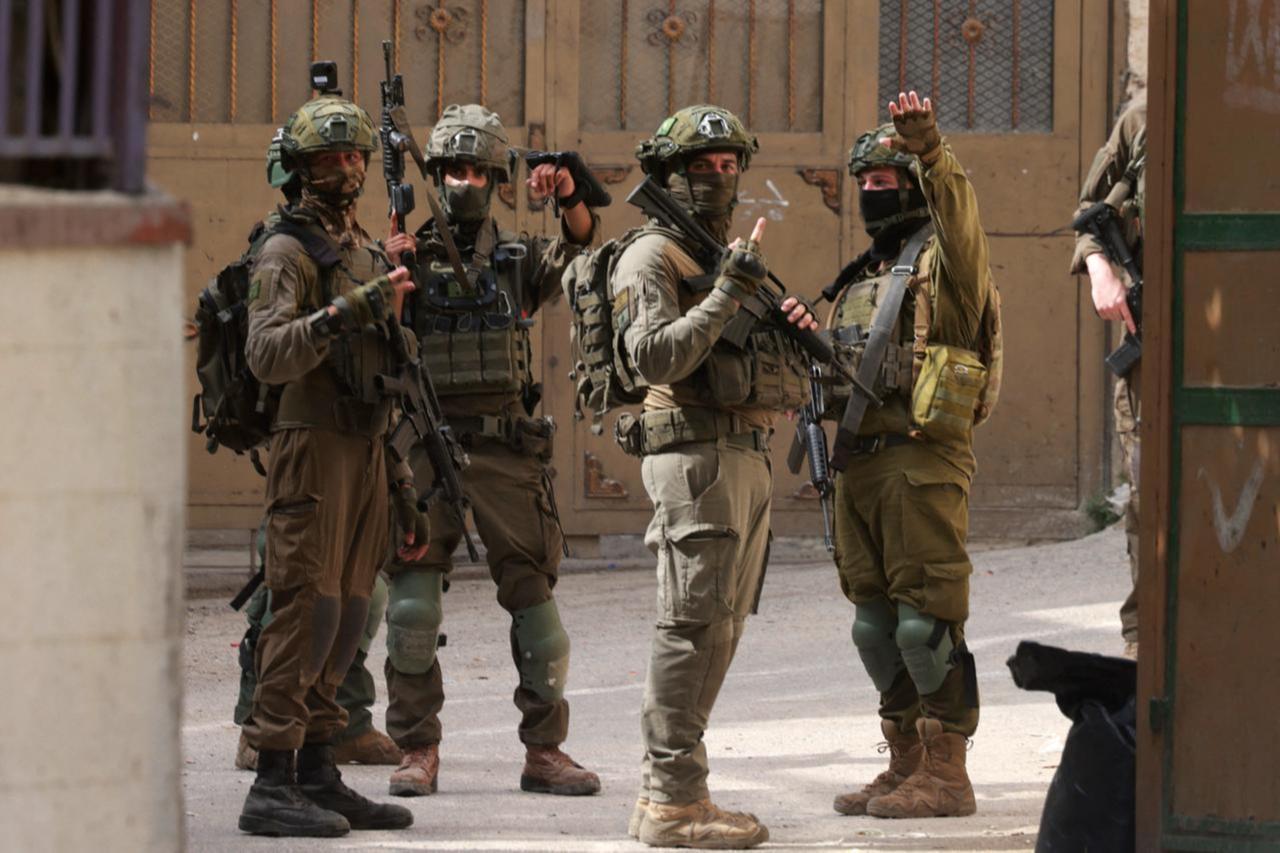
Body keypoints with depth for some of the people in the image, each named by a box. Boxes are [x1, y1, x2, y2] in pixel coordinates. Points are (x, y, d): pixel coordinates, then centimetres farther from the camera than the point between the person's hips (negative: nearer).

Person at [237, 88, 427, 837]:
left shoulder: (370, 256, 19)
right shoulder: (288, 253, -7)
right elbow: (267, 355, -21)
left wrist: (406, 493, 20)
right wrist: (345, 311, -31)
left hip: (367, 457, 8)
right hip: (314, 450, -8)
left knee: (347, 616, 8)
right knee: (308, 611, -11)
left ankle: (319, 774, 12)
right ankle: (273, 785, -11)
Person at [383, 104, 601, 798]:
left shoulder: (520, 258, 10)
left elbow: (579, 249, -7)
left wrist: (569, 199, -27)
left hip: (506, 449, 2)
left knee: (535, 599, 1)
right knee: (413, 606, -6)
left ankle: (544, 750, 9)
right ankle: (417, 750, 3)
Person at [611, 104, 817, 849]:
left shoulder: (732, 254, 22)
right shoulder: (651, 257, -5)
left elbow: (783, 374, 24)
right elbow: (655, 356, -19)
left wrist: (798, 328, 3)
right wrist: (727, 295, -21)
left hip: (752, 456, 9)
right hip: (697, 453, -9)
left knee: (721, 627, 9)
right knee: (696, 623, -11)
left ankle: (665, 790, 13)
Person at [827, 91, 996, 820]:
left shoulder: (944, 260, -2)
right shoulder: (863, 280, 23)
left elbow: (959, 213, -25)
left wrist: (930, 150, -42)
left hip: (924, 459, -9)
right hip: (860, 459, 9)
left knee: (926, 619, -9)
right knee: (876, 623, 10)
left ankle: (946, 773, -6)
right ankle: (906, 764, 18)